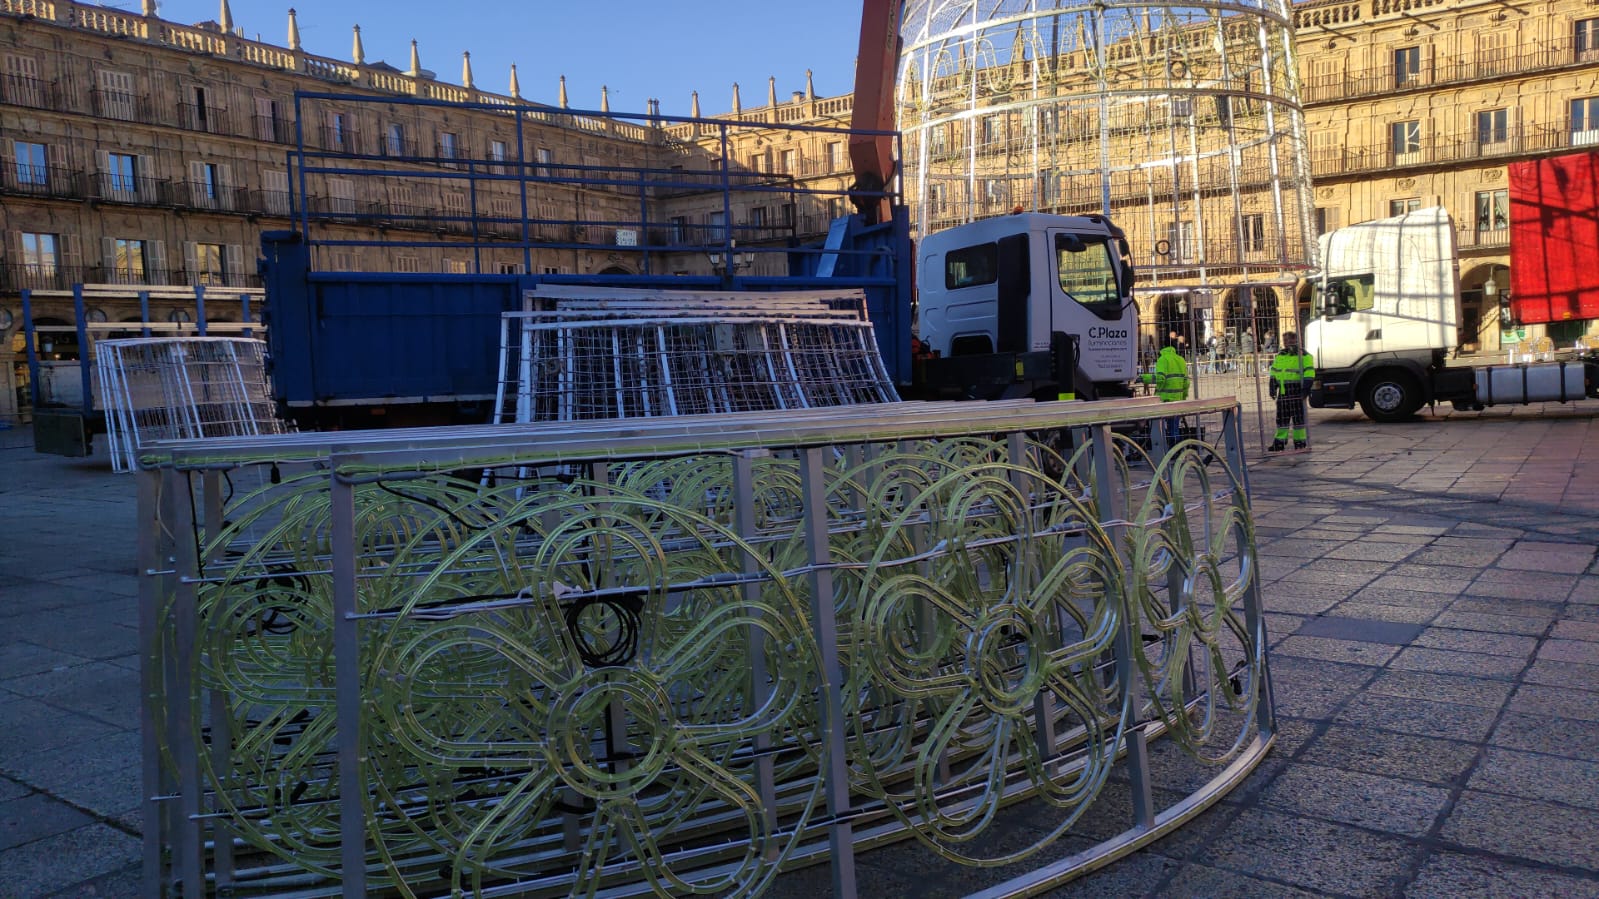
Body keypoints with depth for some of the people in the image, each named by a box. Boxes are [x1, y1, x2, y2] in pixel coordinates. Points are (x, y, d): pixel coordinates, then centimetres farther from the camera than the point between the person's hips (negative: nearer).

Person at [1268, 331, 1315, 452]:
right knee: (1282, 417, 8)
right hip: (1283, 392, 6)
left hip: (1296, 391, -6)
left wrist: (1306, 387, -18)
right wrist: (1273, 387, 13)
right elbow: (1274, 372, 19)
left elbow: (1309, 372, -11)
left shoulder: (1303, 355, -6)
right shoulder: (1279, 355, 14)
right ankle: (1280, 442, 13)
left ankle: (1300, 441, 8)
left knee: (1298, 417, 1)